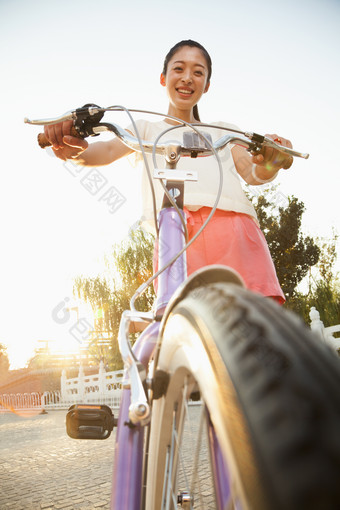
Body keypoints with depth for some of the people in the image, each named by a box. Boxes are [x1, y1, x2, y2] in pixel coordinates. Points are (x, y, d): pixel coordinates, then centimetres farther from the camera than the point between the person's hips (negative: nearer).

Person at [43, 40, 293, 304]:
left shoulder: (222, 131, 32)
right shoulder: (148, 129, 29)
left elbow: (251, 172, 15)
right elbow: (109, 150, 9)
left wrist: (269, 164, -11)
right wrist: (75, 150, -16)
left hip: (231, 221, 2)